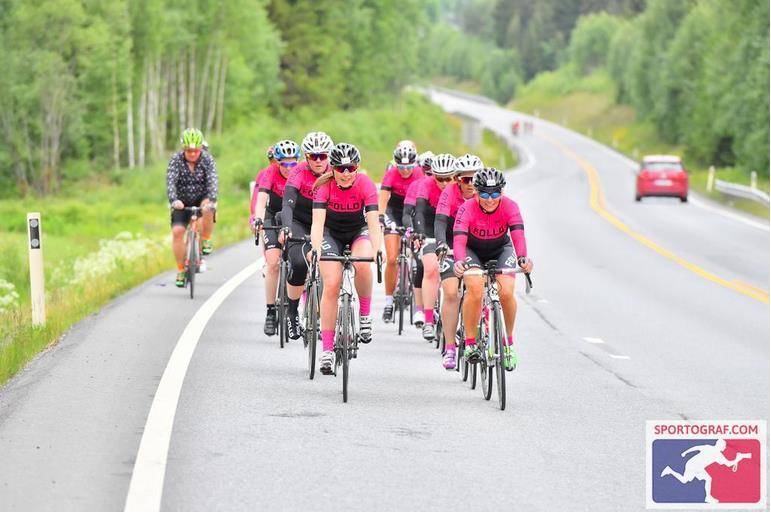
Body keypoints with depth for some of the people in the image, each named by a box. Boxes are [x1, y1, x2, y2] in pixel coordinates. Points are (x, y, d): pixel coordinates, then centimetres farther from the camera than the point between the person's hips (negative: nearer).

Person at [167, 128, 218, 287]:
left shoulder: (207, 159, -14)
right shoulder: (176, 159, -14)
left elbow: (213, 181, -27)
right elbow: (171, 181, -27)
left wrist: (212, 200, -46)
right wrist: (173, 200, -45)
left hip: (202, 199, -1)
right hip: (182, 202, 1)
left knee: (207, 209, -36)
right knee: (177, 231, -18)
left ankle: (206, 240, -12)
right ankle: (180, 271, -5)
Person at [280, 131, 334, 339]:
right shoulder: (299, 173, -23)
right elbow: (287, 204, -34)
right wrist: (286, 229, -52)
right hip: (298, 223, -3)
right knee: (299, 264, -26)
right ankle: (292, 313, -8)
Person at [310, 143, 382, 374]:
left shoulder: (365, 185, -25)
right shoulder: (325, 185, -24)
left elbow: (373, 222, -31)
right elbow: (318, 222, -33)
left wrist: (376, 252, -46)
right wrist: (316, 250, -49)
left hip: (358, 231, 0)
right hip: (331, 232, 0)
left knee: (363, 266, -33)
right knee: (331, 285, -16)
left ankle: (364, 314, -7)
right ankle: (326, 349, -12)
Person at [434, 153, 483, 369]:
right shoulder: (450, 193, -19)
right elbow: (440, 222, -28)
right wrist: (441, 243, -47)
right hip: (451, 245, -2)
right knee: (450, 293, -15)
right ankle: (449, 348, -12)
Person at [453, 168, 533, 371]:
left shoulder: (510, 207, -26)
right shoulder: (467, 209, -30)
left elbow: (518, 234, -40)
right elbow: (459, 239, -42)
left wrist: (523, 258, -60)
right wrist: (459, 261, -63)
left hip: (501, 250, 1)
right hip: (473, 251, -1)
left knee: (506, 293, -21)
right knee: (475, 290, -28)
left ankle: (509, 342, 3)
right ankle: (470, 342, -12)